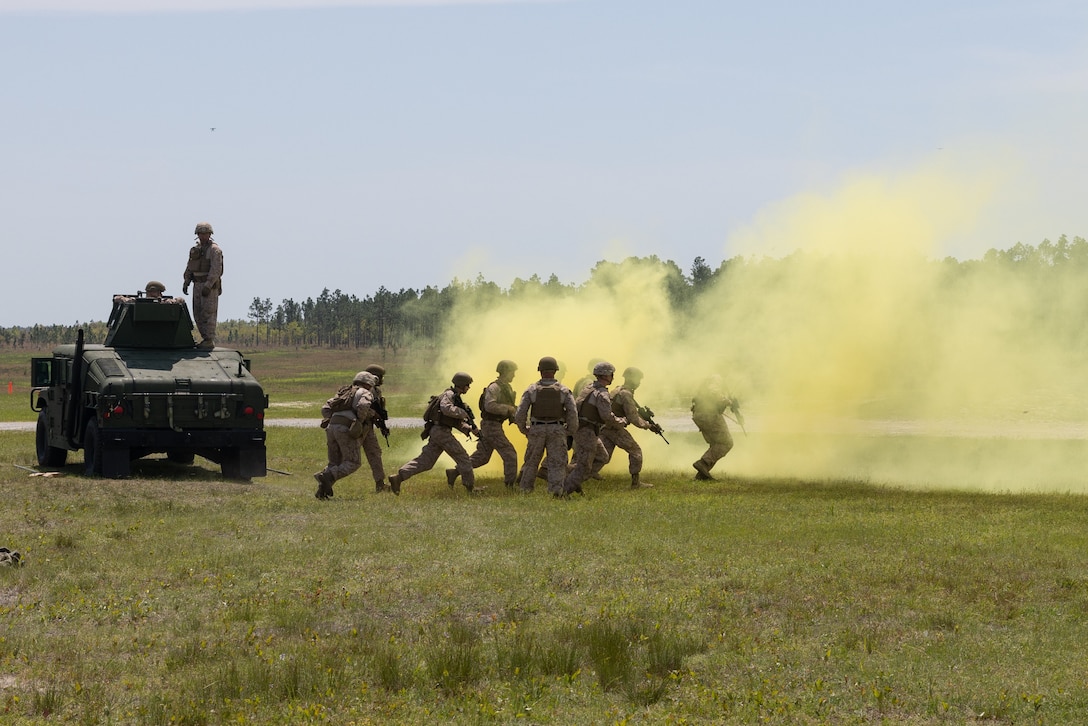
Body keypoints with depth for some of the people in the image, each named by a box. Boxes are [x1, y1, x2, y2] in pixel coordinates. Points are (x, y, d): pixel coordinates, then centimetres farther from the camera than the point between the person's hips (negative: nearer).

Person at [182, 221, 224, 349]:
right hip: (198, 285, 8)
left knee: (208, 313, -9)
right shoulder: (195, 249, 14)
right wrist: (186, 283, 8)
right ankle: (205, 338, 14)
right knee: (198, 314, 8)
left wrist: (208, 286, -25)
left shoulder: (214, 250, -10)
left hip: (210, 286, -8)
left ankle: (210, 341, -8)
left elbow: (216, 270, -18)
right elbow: (189, 268, 19)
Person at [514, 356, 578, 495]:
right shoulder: (564, 390, -2)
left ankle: (525, 490, 21)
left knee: (531, 462, 15)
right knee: (557, 463, 3)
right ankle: (556, 489, -11)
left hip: (536, 431, 1)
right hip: (557, 431, -1)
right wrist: (572, 430, 9)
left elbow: (519, 414, -5)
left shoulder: (532, 390, -2)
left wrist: (523, 429, 12)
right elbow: (573, 413, -7)